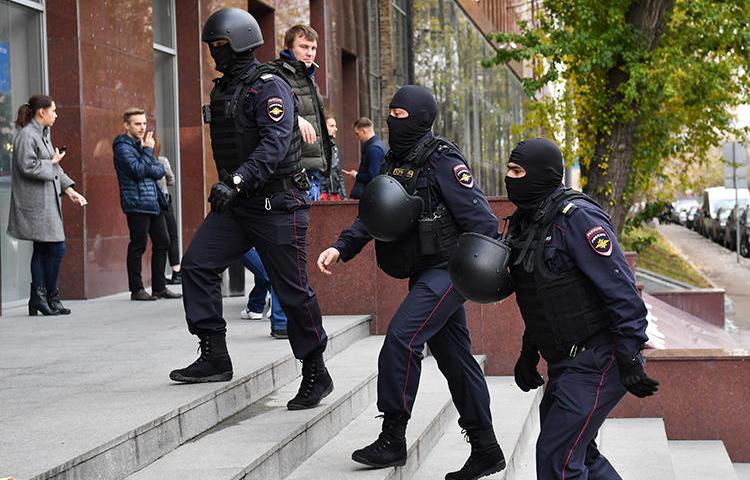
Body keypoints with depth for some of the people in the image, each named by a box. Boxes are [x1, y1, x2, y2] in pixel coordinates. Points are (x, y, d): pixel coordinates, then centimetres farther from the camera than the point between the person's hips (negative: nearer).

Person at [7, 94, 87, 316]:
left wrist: (69, 189, 14)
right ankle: (51, 298, 2)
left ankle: (38, 298, 11)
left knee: (42, 250, 9)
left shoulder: (43, 134, 18)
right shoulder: (26, 135, -13)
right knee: (56, 248, -8)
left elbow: (54, 168, 22)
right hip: (36, 203, -10)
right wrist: (52, 162, -9)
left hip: (46, 200, 10)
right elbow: (28, 167, -20)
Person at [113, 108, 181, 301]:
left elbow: (159, 171, 12)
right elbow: (138, 171, -20)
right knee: (138, 246, -4)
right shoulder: (123, 146, -7)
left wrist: (149, 169, -9)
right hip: (137, 203, -8)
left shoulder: (142, 144, 19)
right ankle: (136, 289, 3)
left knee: (162, 242, 8)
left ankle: (159, 287, 15)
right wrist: (148, 150, -9)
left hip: (154, 202, 8)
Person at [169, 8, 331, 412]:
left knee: (293, 291, -2)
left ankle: (316, 375, 11)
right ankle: (215, 358, -2)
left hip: (276, 204, -8)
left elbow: (274, 144, -26)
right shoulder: (222, 90, 14)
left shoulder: (269, 86, -13)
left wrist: (237, 181, -35)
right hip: (235, 202, 8)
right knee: (197, 264, -6)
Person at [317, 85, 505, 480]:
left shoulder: (442, 162, -16)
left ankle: (393, 439, -8)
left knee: (401, 339, -17)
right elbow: (372, 216, 12)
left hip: (447, 270, -9)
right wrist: (340, 248, -2)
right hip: (424, 273, 9)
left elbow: (480, 220, -18)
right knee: (454, 359, 12)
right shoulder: (395, 162, 10)